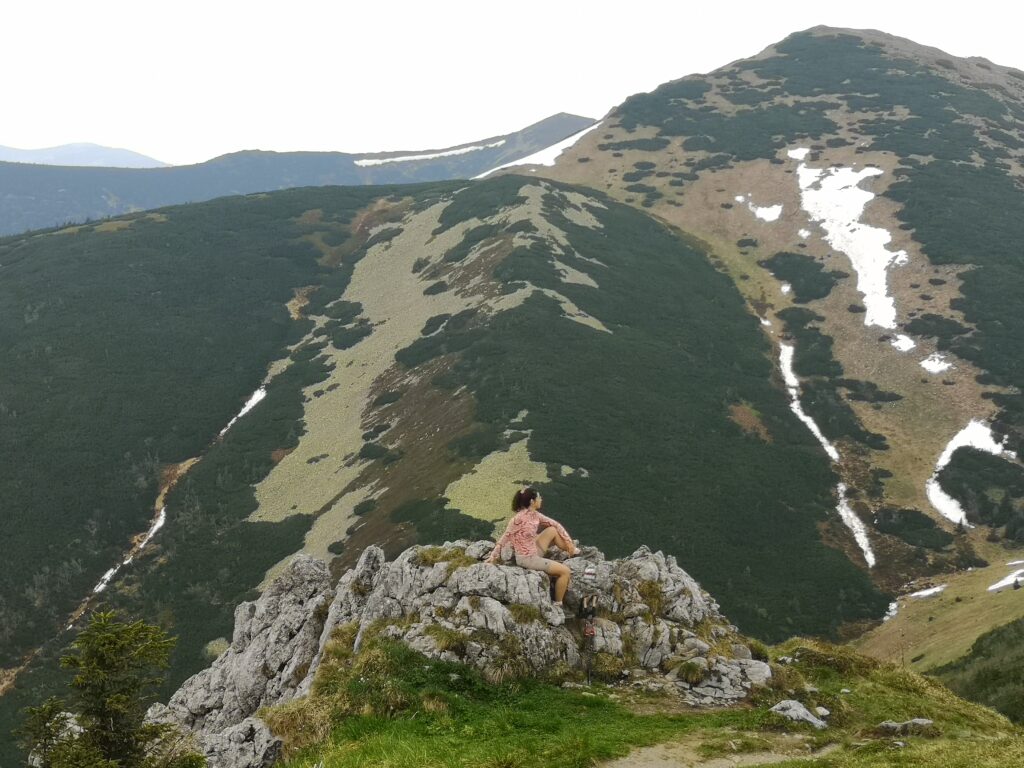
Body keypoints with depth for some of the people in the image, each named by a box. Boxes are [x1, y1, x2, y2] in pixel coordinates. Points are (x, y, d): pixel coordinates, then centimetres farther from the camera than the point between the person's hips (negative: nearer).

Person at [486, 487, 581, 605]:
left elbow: (555, 524, 10)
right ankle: (558, 603, 4)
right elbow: (505, 537, -17)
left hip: (534, 552, 8)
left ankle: (572, 552, 25)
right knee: (565, 571, -7)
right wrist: (493, 556, -13)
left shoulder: (535, 515, 0)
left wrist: (568, 541, 7)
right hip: (526, 559, -8)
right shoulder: (519, 518, -24)